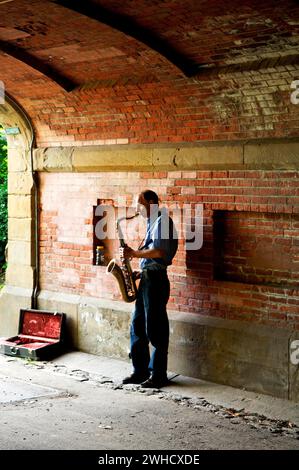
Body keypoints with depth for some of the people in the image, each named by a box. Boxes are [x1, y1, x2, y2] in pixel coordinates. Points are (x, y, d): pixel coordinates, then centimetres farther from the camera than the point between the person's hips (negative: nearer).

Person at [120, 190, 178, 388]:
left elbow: (158, 252, -21)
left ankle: (158, 375, 2)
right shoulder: (152, 222, 20)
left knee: (155, 327, -5)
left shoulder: (161, 221, -11)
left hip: (155, 278, -10)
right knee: (138, 325, 11)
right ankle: (141, 370, 17)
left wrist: (133, 253, -13)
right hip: (146, 277, 10)